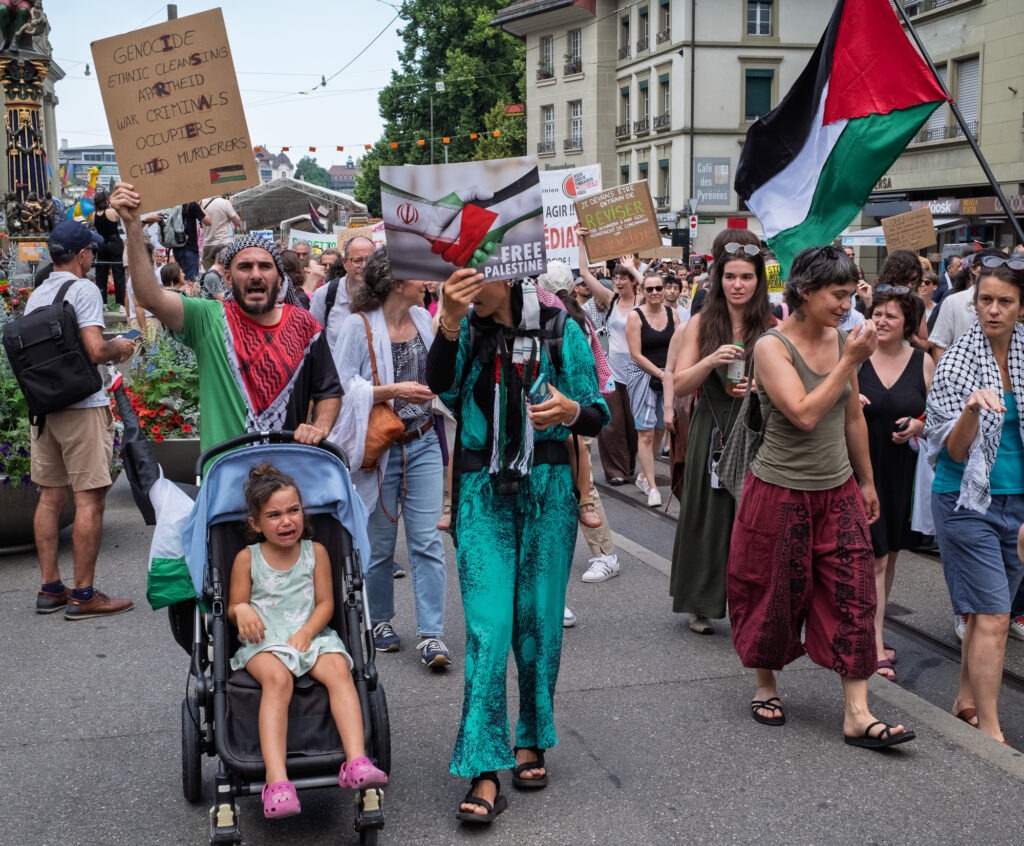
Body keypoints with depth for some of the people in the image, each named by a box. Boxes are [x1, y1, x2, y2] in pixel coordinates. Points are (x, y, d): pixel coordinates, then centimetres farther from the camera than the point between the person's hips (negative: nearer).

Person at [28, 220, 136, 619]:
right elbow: (96, 349, -20)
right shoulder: (83, 290, -10)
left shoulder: (36, 296, 12)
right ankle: (84, 595, 0)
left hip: (43, 405, 8)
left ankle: (50, 588, 17)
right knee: (89, 499, -3)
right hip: (82, 406, -8)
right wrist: (120, 348, 1)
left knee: (50, 496, 12)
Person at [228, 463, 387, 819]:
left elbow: (325, 603, 6)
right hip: (263, 642, -2)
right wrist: (242, 610, -16)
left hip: (312, 636, 2)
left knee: (339, 670, -30)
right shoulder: (247, 559, 6)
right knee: (277, 678, -35)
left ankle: (356, 762, -42)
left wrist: (306, 632, -11)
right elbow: (234, 607, 9)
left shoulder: (315, 552, 9)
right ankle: (276, 781, -48)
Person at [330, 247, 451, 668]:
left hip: (423, 443, 4)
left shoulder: (423, 318, 7)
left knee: (427, 539, -3)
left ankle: (431, 634, -3)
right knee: (380, 542, 9)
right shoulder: (359, 325, -10)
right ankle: (379, 621, 28)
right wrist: (393, 390, -21)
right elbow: (342, 386, -14)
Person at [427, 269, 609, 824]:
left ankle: (531, 741, 27)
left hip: (548, 491, 0)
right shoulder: (467, 330, 4)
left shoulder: (561, 331, 1)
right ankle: (485, 773, -5)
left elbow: (598, 418, 2)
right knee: (487, 627, -7)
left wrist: (571, 411, -21)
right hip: (483, 492, 0)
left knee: (538, 622, 8)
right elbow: (440, 385, -15)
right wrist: (450, 321, -30)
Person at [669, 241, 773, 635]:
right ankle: (702, 605, 20)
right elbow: (679, 385, -2)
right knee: (707, 517, 6)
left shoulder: (773, 328, 1)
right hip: (711, 435, 1)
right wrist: (711, 360, -17)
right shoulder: (701, 323, 2)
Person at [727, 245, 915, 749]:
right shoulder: (772, 347, -14)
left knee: (852, 594, -2)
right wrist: (850, 362, -21)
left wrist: (866, 481, 19)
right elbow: (804, 414, -26)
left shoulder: (840, 341, 4)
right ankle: (766, 684, 32)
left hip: (838, 491, 5)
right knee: (775, 593, 8)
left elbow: (853, 418, 14)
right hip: (781, 493, -5)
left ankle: (857, 713, 0)